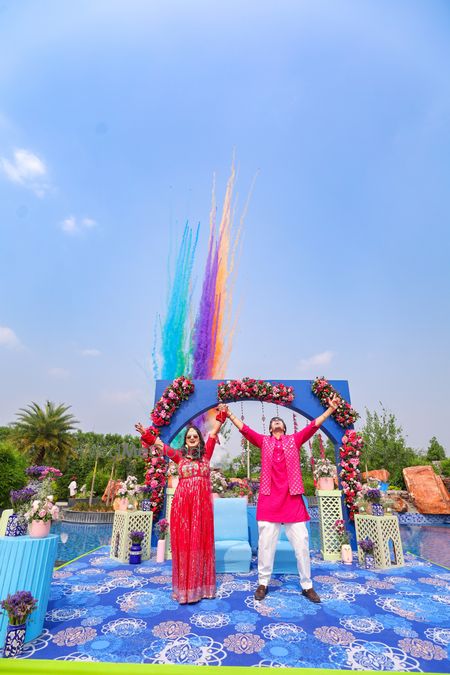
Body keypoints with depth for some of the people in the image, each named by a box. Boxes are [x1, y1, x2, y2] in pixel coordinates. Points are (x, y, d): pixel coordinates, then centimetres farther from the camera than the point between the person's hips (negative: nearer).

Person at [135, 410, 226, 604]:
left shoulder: (205, 453, 8)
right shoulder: (179, 455, 8)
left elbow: (214, 433, 2)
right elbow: (159, 444, 6)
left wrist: (221, 416, -4)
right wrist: (145, 434, -3)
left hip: (202, 503, 1)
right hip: (182, 502, 0)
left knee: (201, 542, 7)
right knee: (183, 542, 3)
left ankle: (201, 585, 18)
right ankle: (184, 586, 15)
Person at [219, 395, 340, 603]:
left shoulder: (294, 440, 8)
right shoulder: (264, 441, 8)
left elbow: (314, 426, 1)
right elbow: (244, 429, 1)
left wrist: (331, 409, -6)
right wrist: (229, 414, -6)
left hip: (292, 499, 1)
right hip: (269, 499, 0)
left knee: (301, 543, 7)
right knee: (265, 544, 8)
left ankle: (307, 586, 25)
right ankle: (263, 583, 25)